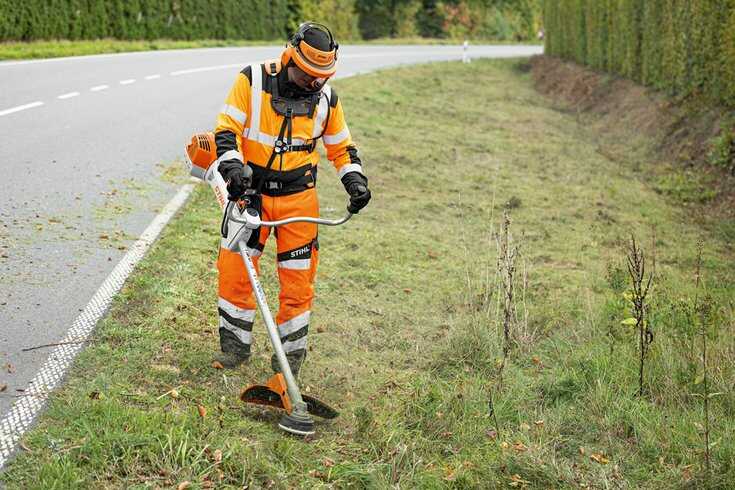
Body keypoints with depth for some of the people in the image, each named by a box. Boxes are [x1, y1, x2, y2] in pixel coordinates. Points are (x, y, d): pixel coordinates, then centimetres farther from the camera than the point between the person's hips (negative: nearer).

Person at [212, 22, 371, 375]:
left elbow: (341, 147, 12)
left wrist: (355, 180, -2)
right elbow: (226, 129, -9)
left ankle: (291, 353, 18)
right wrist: (232, 167, -25)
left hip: (298, 197, 1)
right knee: (234, 268, -1)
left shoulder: (326, 97, 0)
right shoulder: (253, 80, -9)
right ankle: (235, 345, 17)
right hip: (251, 190, -1)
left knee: (298, 278, 2)